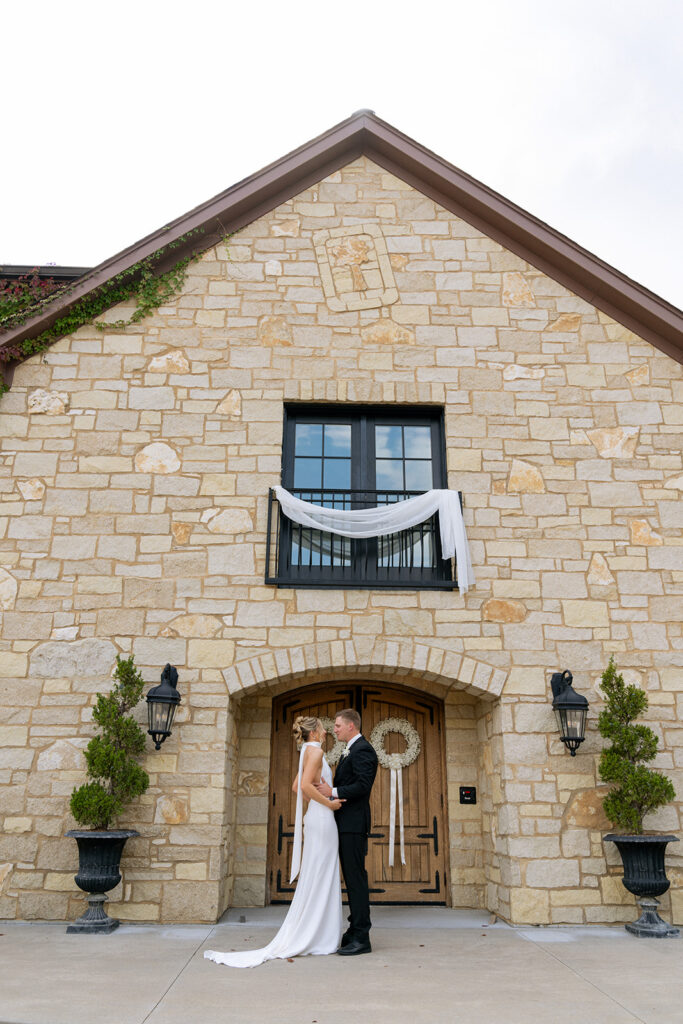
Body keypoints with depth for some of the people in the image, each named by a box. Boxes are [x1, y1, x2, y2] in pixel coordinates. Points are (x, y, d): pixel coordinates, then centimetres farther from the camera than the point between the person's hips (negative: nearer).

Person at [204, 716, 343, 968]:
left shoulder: (308, 752, 15)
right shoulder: (315, 751, -14)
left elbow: (297, 785, 25)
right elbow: (305, 785, -25)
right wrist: (329, 803, -17)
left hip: (315, 816, 10)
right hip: (322, 818, -10)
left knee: (314, 880, 13)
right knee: (319, 879, -4)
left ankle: (305, 939, 18)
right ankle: (317, 941, 3)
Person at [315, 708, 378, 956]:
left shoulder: (362, 750, -13)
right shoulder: (351, 751, 19)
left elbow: (363, 785, -22)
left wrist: (333, 792, -19)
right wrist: (329, 791, 0)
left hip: (354, 824, -10)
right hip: (346, 824, 10)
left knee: (356, 878, -6)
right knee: (352, 878, 14)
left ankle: (361, 938, 0)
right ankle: (355, 931, 23)